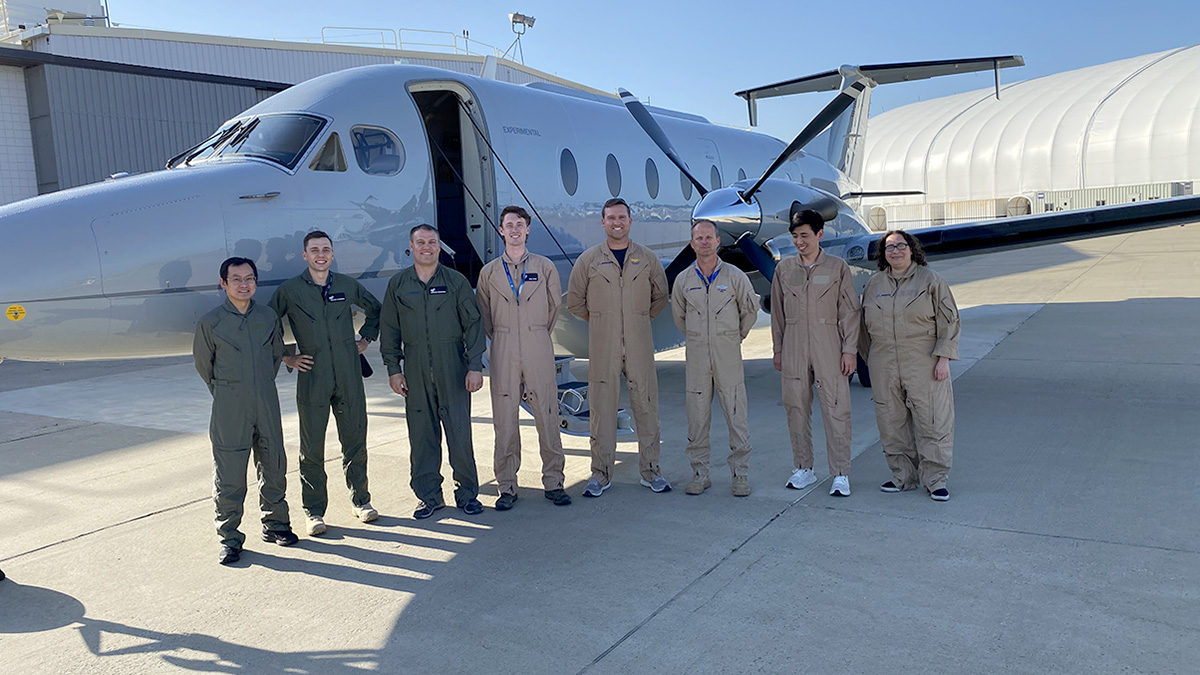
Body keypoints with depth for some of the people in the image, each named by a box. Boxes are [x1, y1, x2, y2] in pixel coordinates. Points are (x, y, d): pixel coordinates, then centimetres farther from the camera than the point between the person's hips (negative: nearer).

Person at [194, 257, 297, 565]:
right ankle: (230, 537, 13)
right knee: (228, 473, 0)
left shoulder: (268, 317, 5)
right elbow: (203, 363, 8)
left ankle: (274, 523, 29)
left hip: (267, 402, 4)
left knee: (274, 465, 12)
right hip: (229, 407, -3)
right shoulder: (210, 323, -4)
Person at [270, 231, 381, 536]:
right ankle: (314, 511, 15)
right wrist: (286, 358, 1)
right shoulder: (289, 290, -2)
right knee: (312, 449, 4)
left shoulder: (347, 285, 6)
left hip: (349, 377, 2)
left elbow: (375, 309, 23)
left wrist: (365, 339, 15)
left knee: (355, 441, 9)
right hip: (312, 379, -2)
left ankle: (360, 500, 24)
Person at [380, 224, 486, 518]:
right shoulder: (398, 284, 8)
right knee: (422, 434, 6)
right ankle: (429, 496, 18)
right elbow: (389, 329, 11)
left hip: (453, 368, -2)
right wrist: (393, 369, 4)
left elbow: (473, 325, 2)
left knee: (460, 433, -1)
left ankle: (467, 493, 13)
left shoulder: (456, 281, 4)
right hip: (415, 371, 2)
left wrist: (475, 366, -5)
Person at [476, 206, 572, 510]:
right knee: (504, 419, 1)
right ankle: (507, 487, 10)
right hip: (503, 351, 0)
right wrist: (500, 339, 13)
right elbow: (483, 313, 16)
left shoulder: (545, 267, 7)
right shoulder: (489, 272, 8)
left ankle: (553, 482, 11)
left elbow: (555, 305, 15)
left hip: (538, 348, 0)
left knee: (547, 414, 1)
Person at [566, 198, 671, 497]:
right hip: (603, 347, -1)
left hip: (640, 346, 1)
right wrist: (599, 320, 9)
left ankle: (650, 471, 16)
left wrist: (640, 318, 11)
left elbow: (660, 298, 18)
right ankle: (601, 474, 12)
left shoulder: (648, 259, 8)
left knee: (646, 407, 4)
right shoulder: (589, 259, 4)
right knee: (602, 408, 2)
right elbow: (574, 301, 11)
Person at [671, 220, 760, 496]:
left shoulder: (735, 276, -1)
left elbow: (750, 310, 12)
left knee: (737, 417, 0)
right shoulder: (683, 280, 5)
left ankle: (740, 474, 10)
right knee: (697, 418, 5)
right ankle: (700, 474, 15)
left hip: (728, 357, -2)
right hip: (696, 356, 2)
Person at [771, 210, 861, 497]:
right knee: (797, 409, 7)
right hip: (794, 351, 3)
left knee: (836, 411, -3)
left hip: (829, 350, -3)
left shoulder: (838, 268, 2)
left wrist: (849, 350, -4)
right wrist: (778, 349, 11)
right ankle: (803, 469, 20)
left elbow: (849, 312, 2)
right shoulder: (784, 268, 9)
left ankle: (840, 474, 6)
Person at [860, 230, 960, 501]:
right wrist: (872, 361, 15)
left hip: (924, 364, -3)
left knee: (932, 421, -1)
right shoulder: (875, 284, 11)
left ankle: (935, 480, 10)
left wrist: (944, 358, -9)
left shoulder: (930, 280, 1)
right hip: (884, 367, 4)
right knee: (892, 423, 7)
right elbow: (867, 326, 17)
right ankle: (903, 476, 20)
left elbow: (949, 321, -1)